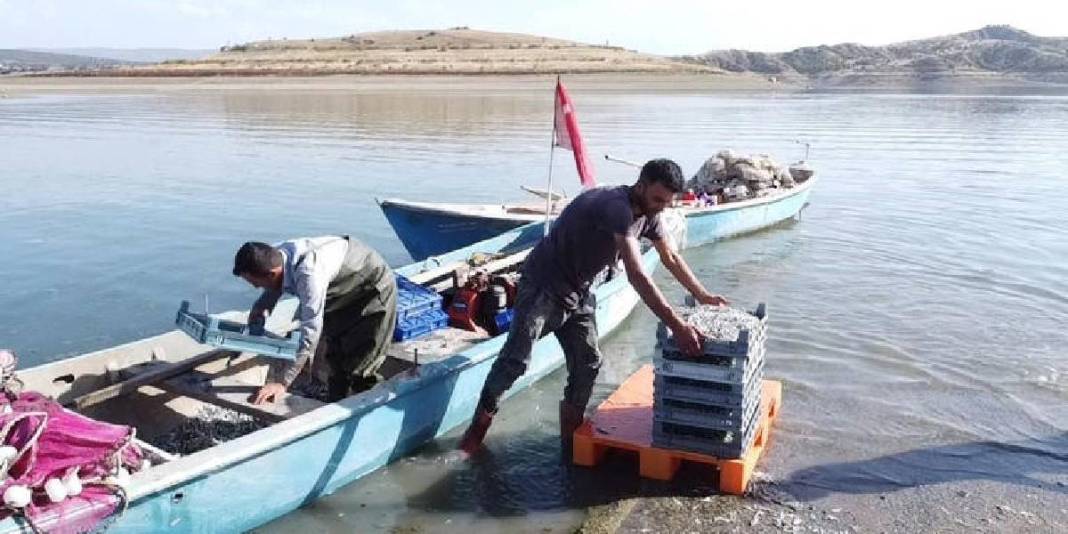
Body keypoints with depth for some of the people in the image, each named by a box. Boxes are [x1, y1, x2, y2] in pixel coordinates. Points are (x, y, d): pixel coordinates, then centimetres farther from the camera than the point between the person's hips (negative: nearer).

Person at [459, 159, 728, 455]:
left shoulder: (647, 214, -3)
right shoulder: (616, 207, -32)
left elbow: (671, 257, 15)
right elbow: (637, 276, -39)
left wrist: (703, 295, 15)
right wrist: (677, 327, -40)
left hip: (578, 292, 8)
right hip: (544, 285, -8)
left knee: (587, 363, 4)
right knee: (516, 359, -8)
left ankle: (570, 433, 20)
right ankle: (481, 420, 12)